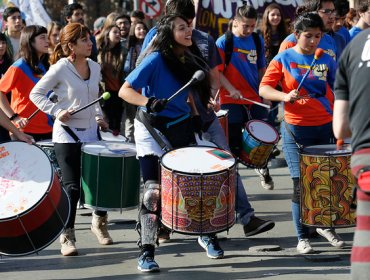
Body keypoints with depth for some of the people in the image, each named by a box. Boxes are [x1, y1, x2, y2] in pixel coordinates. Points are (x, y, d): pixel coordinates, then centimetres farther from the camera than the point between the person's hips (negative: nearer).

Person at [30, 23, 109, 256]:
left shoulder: (95, 67, 6)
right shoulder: (60, 68, -11)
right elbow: (36, 93, -7)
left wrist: (99, 117, 7)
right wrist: (57, 112, -17)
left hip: (91, 132, 6)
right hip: (67, 134, -5)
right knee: (72, 187, -8)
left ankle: (100, 221, 31)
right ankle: (67, 237, 1)